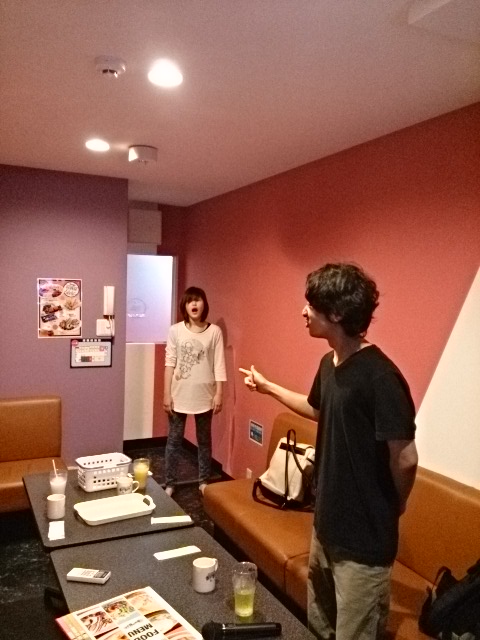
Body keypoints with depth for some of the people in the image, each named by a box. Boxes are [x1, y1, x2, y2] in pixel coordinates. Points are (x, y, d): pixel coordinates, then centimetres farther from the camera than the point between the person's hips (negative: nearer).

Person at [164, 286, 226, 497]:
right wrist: (167, 393, -5)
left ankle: (204, 481, 28)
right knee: (174, 440, 9)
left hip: (204, 395, 0)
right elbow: (170, 363, -2)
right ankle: (169, 484, 22)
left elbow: (219, 365, -3)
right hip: (180, 395, 0)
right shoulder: (175, 330, -4)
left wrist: (219, 394, -7)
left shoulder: (214, 332, -4)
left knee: (204, 440, 13)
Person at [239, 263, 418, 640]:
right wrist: (268, 387, 22)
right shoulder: (329, 364, 2)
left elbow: (405, 459, -23)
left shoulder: (379, 376, -26)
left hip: (364, 537, -8)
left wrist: (394, 506, -6)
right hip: (327, 523, 8)